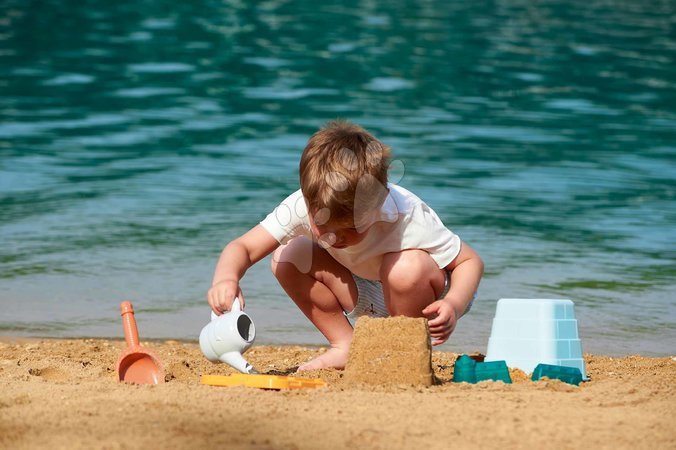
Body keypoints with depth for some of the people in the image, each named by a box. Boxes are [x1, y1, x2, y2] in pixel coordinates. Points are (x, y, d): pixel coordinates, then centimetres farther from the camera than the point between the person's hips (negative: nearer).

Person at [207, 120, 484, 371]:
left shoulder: (408, 218, -35)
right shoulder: (306, 206, -28)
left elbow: (471, 261, -24)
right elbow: (242, 247, -27)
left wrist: (454, 306, -44)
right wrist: (226, 278, -50)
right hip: (371, 298, 4)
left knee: (407, 267, -38)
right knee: (286, 257, -15)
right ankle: (346, 348, -1)